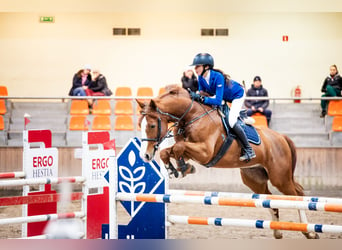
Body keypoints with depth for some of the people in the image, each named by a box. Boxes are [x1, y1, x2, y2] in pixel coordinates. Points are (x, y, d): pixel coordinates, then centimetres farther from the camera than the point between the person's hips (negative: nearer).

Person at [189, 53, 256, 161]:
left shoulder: (217, 77, -39)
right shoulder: (201, 78, -17)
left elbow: (218, 101, -42)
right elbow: (201, 92, -4)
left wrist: (201, 98, -51)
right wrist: (196, 96, -26)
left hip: (237, 95, -8)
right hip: (225, 97, 8)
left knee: (231, 121, -23)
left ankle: (248, 150, -12)